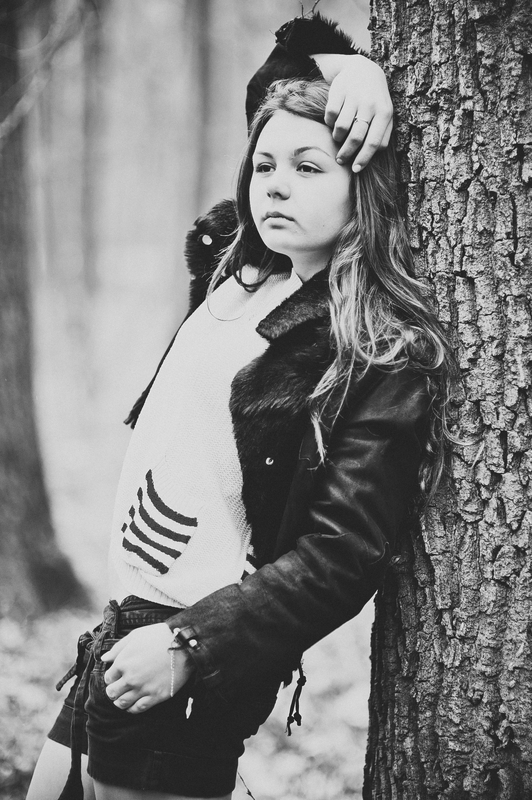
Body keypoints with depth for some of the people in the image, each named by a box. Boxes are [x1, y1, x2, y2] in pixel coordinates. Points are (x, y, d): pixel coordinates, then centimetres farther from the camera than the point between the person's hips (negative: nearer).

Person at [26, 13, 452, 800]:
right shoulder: (235, 270, 5)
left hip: (200, 657, -7)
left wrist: (188, 645, -23)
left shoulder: (383, 357, -15)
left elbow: (343, 554, -19)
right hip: (124, 625, 8)